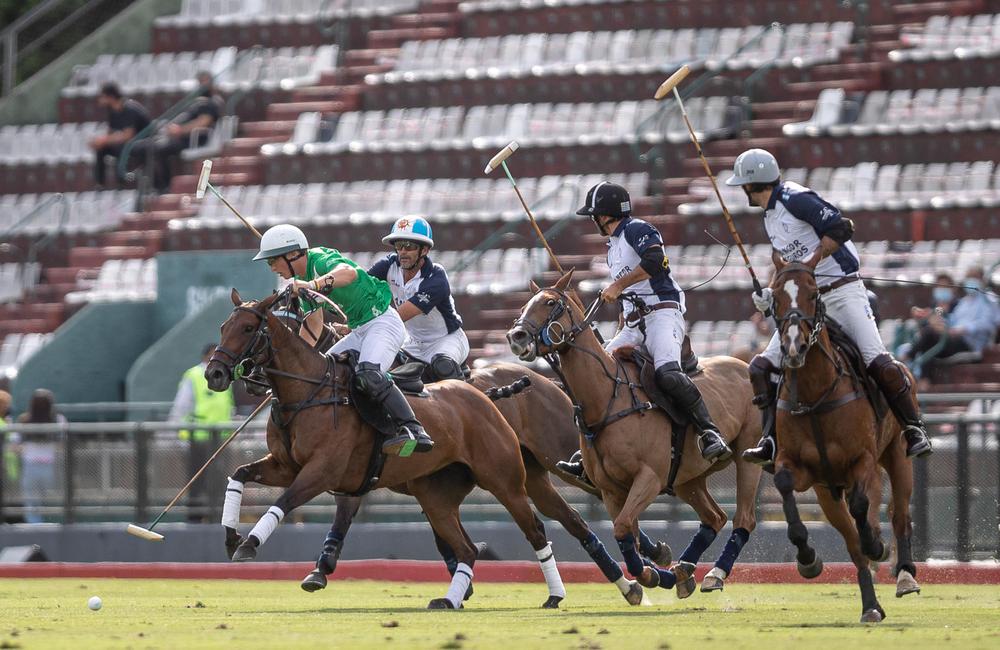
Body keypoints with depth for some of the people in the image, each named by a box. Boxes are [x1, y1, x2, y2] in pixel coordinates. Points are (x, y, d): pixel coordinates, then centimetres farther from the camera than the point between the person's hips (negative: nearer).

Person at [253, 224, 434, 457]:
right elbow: (314, 321, 25)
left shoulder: (321, 260, -19)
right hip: (360, 331, 11)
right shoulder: (302, 279, 11)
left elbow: (349, 272, -44)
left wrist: (314, 284, -59)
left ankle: (413, 430, -38)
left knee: (368, 374, -32)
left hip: (383, 322, -11)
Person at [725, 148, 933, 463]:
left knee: (878, 362, -20)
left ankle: (914, 429, -10)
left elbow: (839, 228, -18)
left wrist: (810, 263, -21)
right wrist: (772, 293, 6)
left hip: (842, 292, -9)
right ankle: (770, 441, -6)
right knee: (763, 367, -3)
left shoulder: (795, 198, -10)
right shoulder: (769, 216, 17)